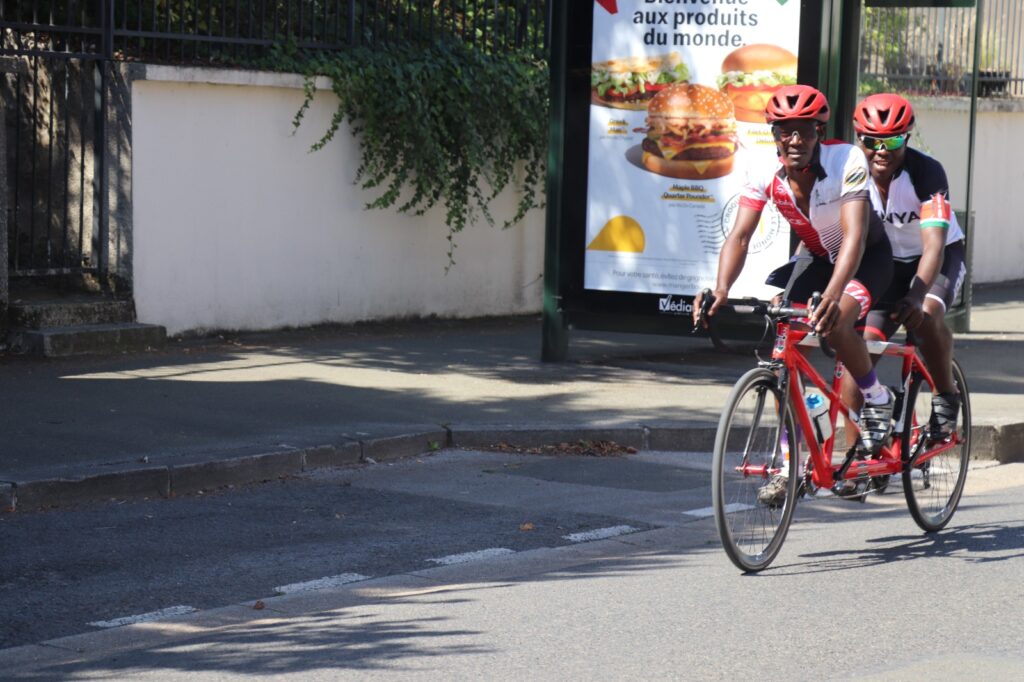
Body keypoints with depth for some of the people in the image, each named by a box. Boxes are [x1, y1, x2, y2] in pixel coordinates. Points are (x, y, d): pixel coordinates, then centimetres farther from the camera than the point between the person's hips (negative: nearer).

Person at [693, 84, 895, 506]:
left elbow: (854, 236, -41)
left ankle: (877, 400, -3)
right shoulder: (765, 176, -19)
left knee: (835, 324, -32)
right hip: (815, 257, 4)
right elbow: (739, 237, -27)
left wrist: (832, 295, -57)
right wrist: (721, 289, -47)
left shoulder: (847, 162, -31)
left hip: (868, 256, -4)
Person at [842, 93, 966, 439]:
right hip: (885, 263, 3)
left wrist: (916, 296, -56)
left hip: (940, 257, -3)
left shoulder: (926, 171, -28)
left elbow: (934, 246, -39)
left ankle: (946, 397, -10)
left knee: (924, 316, -35)